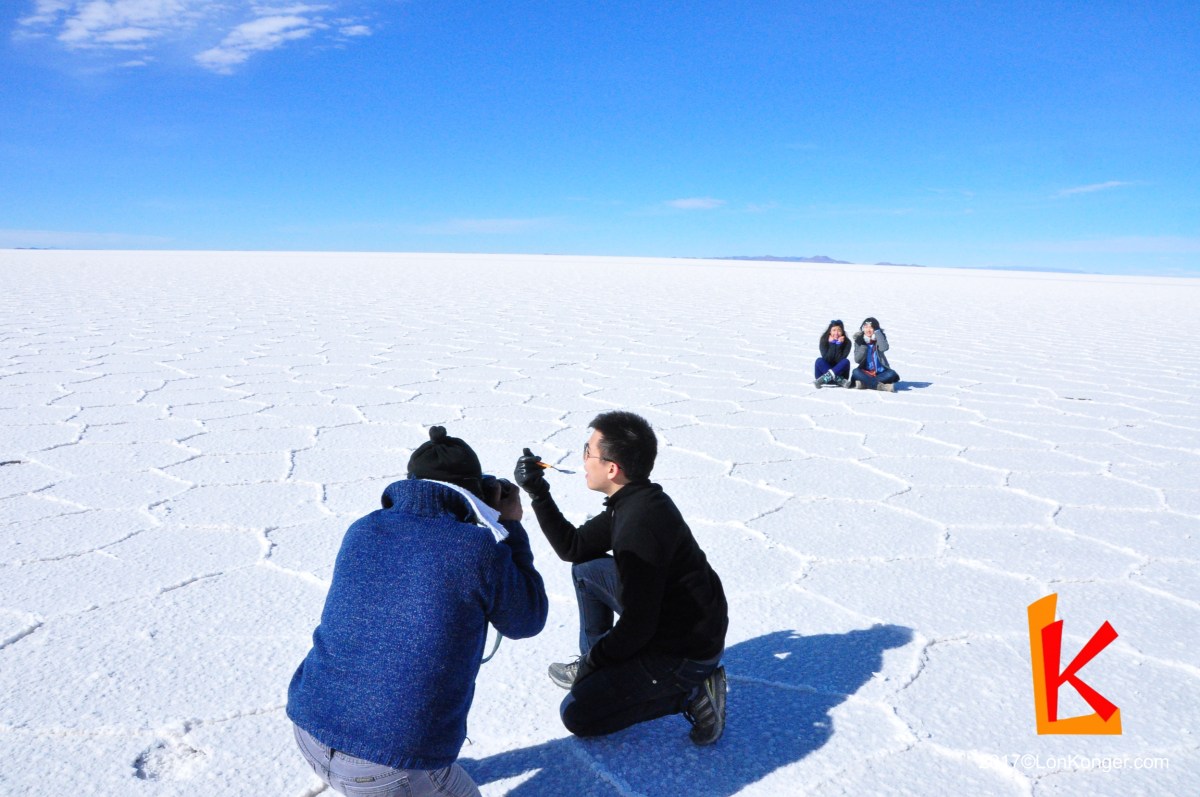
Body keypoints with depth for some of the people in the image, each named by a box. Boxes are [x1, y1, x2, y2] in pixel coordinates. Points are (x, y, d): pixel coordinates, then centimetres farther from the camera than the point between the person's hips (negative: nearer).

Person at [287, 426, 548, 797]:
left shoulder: (361, 531, 2)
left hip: (309, 727, 6)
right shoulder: (480, 549, -13)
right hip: (389, 765, -6)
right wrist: (510, 527, 10)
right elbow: (526, 621, 4)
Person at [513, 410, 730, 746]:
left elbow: (637, 626, -27)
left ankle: (688, 694, -2)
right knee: (585, 568, 14)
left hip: (686, 654, -9)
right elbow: (573, 547, 9)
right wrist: (538, 493, 1)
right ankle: (590, 667, 24)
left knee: (577, 715, -4)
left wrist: (595, 661, -9)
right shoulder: (633, 501, 0)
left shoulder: (640, 524, -30)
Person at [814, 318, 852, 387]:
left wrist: (839, 344, -23)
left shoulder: (847, 342, -8)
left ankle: (825, 378, -38)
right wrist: (832, 344, -21)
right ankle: (840, 381, -36)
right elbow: (826, 359, -19)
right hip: (825, 370, 0)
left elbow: (839, 360, -17)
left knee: (846, 361, -27)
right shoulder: (824, 340, -7)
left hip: (840, 371, 0)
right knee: (819, 360, -27)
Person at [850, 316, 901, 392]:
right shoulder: (859, 340, 1)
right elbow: (857, 360, -9)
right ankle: (881, 386, -37)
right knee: (856, 372, -31)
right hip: (866, 373, 0)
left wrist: (877, 331, -15)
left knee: (892, 374, -29)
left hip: (880, 373, 0)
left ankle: (864, 383, -31)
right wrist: (864, 345, -15)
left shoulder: (879, 338, 1)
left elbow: (884, 348, -23)